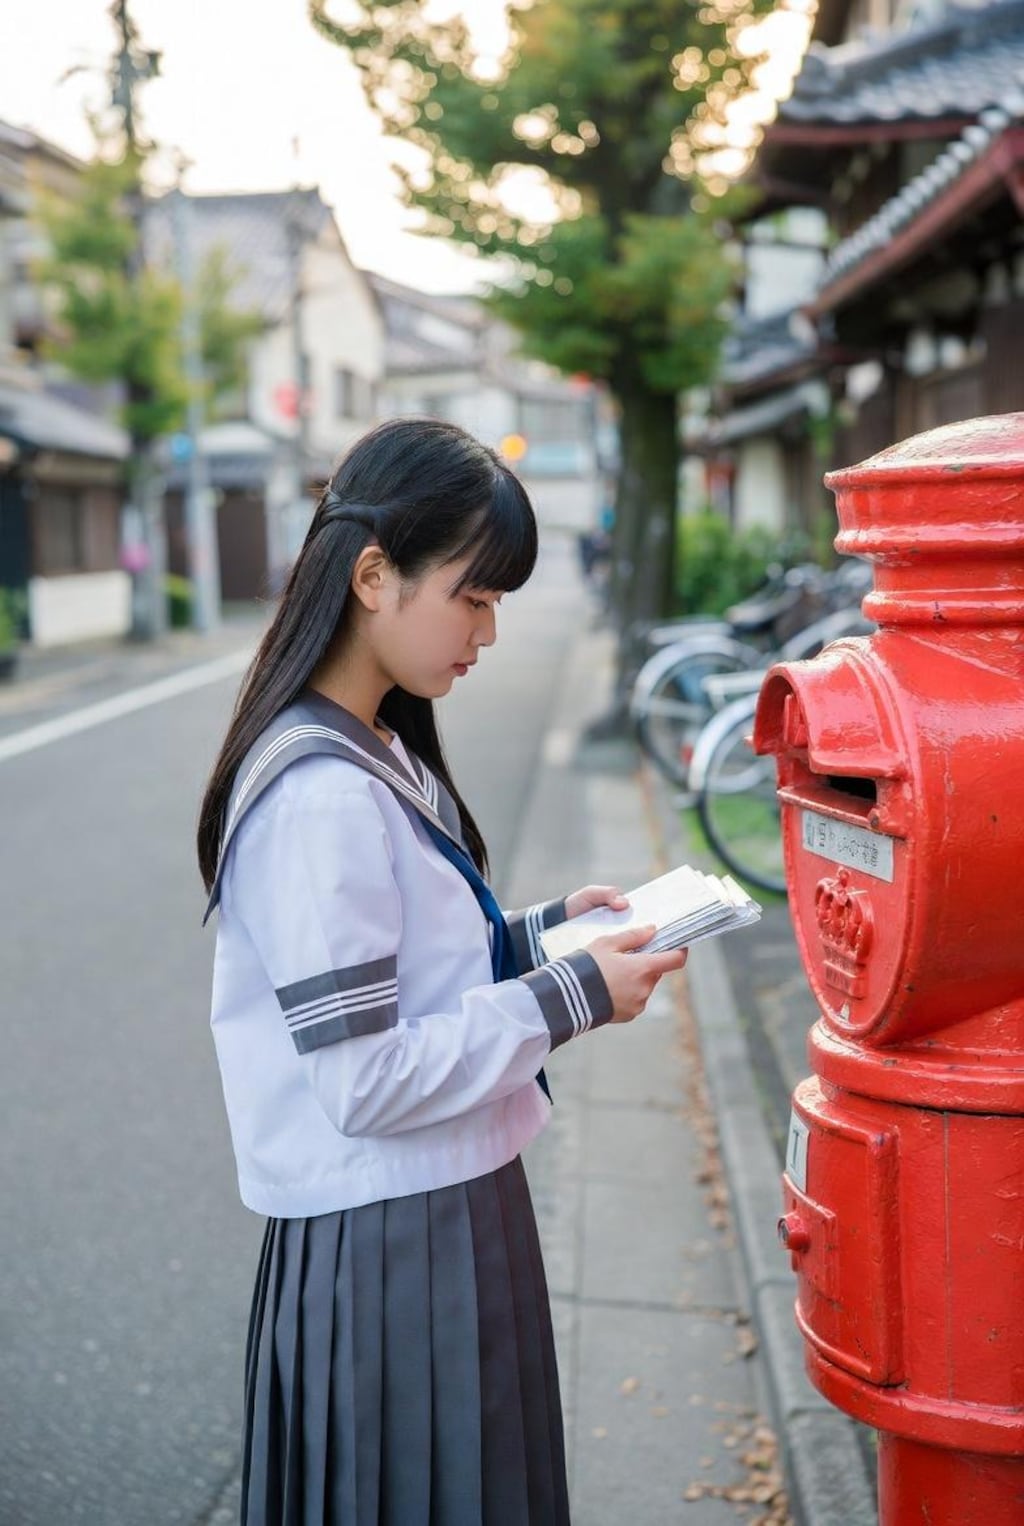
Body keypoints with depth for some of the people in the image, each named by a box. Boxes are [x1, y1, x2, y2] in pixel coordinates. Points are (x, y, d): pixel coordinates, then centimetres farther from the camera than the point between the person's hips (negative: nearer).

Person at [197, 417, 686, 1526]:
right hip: (392, 1250, -9)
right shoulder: (321, 797, -23)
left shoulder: (383, 753, 7)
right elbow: (367, 1081, -24)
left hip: (447, 1207, 9)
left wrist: (544, 933, 2)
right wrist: (572, 998, -18)